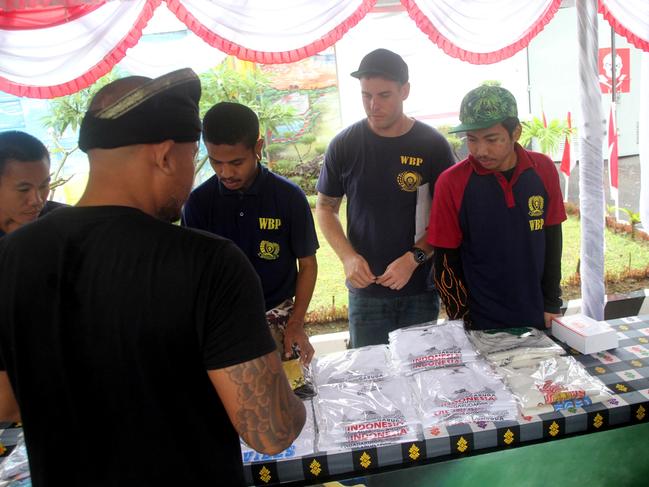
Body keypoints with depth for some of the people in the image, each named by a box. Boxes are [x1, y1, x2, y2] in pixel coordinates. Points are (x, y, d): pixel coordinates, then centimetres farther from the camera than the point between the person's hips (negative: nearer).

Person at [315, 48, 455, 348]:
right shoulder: (344, 145, -2)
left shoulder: (432, 145, -5)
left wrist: (413, 258, -15)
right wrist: (348, 256, -10)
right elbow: (325, 208, 5)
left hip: (420, 288, 0)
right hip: (365, 288, 1)